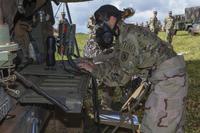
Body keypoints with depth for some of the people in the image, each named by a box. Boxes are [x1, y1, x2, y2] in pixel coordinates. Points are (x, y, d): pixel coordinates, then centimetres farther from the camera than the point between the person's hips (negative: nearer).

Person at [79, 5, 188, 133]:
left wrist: (95, 71, -6)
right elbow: (114, 62, 14)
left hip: (168, 79, -10)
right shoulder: (124, 35, 12)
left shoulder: (128, 37, -19)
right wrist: (95, 67, 2)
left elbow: (122, 77, -15)